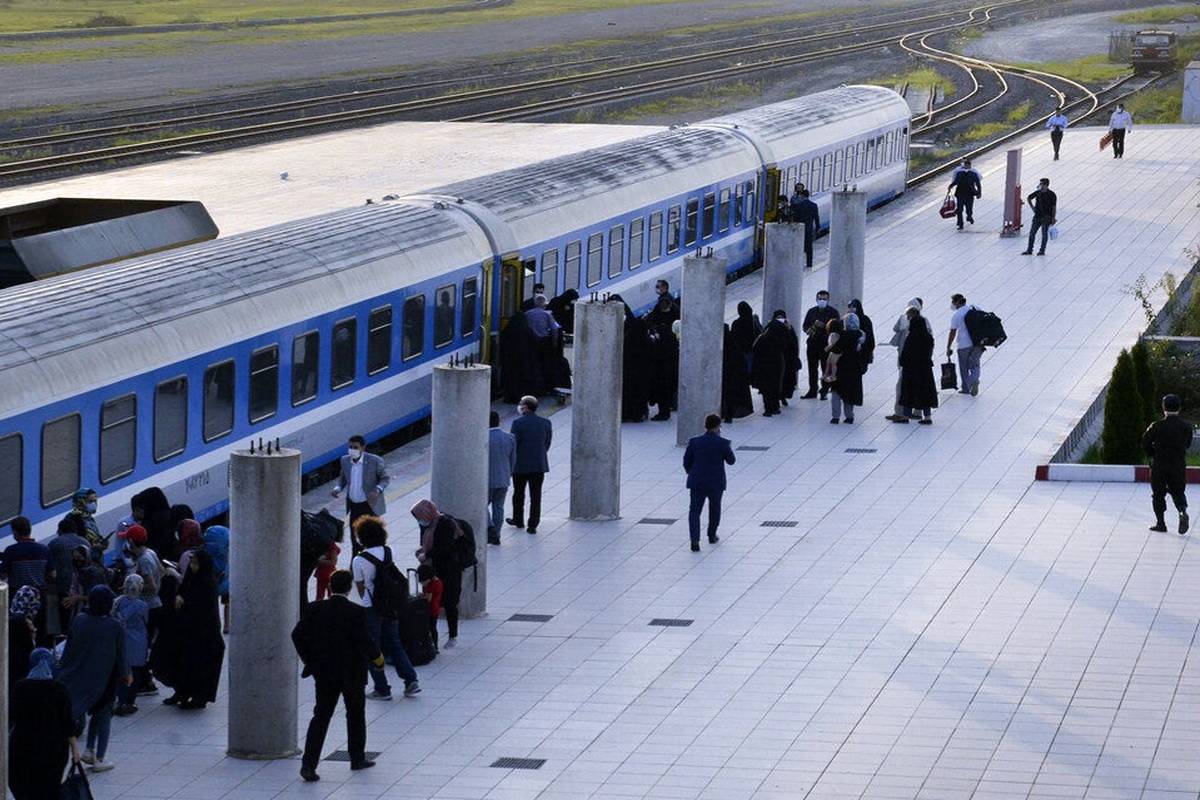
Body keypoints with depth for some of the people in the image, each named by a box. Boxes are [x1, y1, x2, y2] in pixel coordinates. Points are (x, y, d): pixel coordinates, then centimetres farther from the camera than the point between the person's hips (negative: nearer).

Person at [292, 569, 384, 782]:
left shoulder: (314, 609, -4)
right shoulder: (356, 612, -14)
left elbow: (298, 635, -3)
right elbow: (364, 641, -16)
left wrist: (309, 661, 9)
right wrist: (378, 658, 3)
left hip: (324, 674, 2)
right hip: (352, 674, -2)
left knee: (320, 717, 4)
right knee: (355, 716, 17)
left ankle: (308, 764, -7)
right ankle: (358, 758, 29)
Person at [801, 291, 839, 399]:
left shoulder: (833, 312, 2)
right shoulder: (812, 311, 15)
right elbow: (804, 325, 18)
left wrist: (823, 326, -18)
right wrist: (807, 330, -5)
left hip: (826, 344, -4)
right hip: (812, 344, 4)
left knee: (826, 368, -5)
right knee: (812, 368, 6)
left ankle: (824, 391, 3)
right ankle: (812, 391, 13)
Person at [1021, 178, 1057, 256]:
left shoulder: (1051, 195, -9)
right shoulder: (1037, 193, 4)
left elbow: (1054, 208, -8)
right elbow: (1028, 198, 21)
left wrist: (1053, 218, -12)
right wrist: (1032, 207, 12)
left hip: (1046, 218, -5)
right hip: (1037, 216, 5)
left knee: (1044, 234, 1)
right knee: (1032, 233, 3)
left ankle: (1042, 250, 10)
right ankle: (1029, 250, 10)